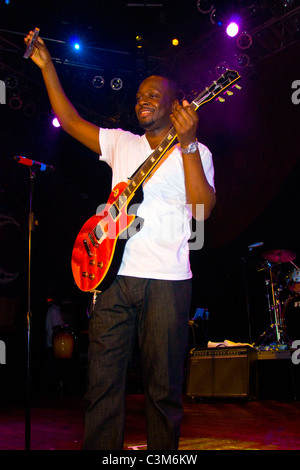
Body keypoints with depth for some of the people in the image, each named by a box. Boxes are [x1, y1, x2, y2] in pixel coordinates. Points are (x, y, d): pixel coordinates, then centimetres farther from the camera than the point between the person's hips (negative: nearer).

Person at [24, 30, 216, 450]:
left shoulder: (195, 152, 5)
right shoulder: (120, 143, 18)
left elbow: (204, 207, -10)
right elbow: (70, 120, 16)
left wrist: (187, 143, -17)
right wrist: (47, 66, 12)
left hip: (167, 279, -3)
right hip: (114, 273, 4)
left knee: (163, 387, 2)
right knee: (103, 380, 3)